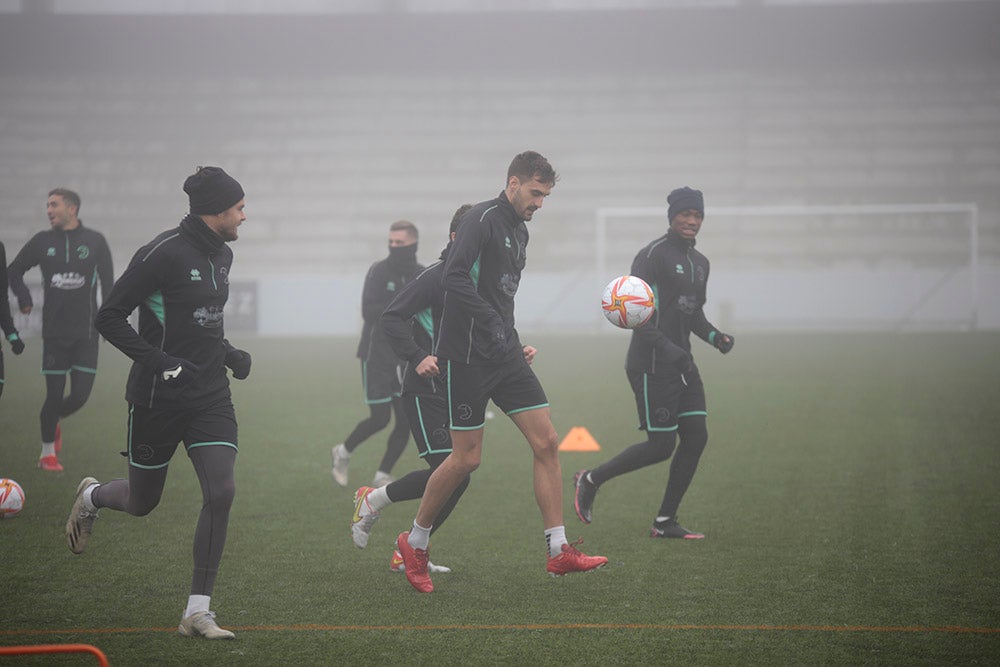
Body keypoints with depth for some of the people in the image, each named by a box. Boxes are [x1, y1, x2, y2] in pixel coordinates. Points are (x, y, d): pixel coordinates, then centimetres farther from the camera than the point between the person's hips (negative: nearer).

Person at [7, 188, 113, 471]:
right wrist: (24, 299, 2)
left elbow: (107, 281, 7)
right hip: (54, 332, 0)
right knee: (54, 394, -1)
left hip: (86, 332, 0)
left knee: (80, 395, -5)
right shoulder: (43, 241, 3)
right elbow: (14, 270, 16)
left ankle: (55, 420, 29)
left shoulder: (95, 241, 1)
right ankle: (47, 453, 16)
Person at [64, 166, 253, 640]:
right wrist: (160, 361, -24)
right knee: (142, 502, 9)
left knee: (221, 492, -12)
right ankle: (91, 497, 48)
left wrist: (228, 353, 9)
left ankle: (197, 613, -5)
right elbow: (109, 318, -17)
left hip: (210, 395, 6)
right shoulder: (164, 253, -17)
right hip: (157, 399, -6)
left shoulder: (221, 255, 8)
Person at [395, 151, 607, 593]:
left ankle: (559, 552, 0)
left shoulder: (519, 231, 16)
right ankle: (414, 544, 16)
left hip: (504, 356, 9)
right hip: (467, 356, -9)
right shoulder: (482, 220, -12)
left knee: (547, 443, -1)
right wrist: (494, 324, -29)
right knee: (466, 458, -4)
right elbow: (454, 278, -25)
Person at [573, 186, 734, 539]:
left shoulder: (699, 263, 16)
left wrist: (715, 336, 4)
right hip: (652, 364, -9)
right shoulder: (653, 256, -12)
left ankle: (665, 522, 9)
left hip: (681, 362, 9)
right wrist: (667, 348, -26)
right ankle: (591, 480, 12)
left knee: (695, 437, 1)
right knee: (660, 446, -8)